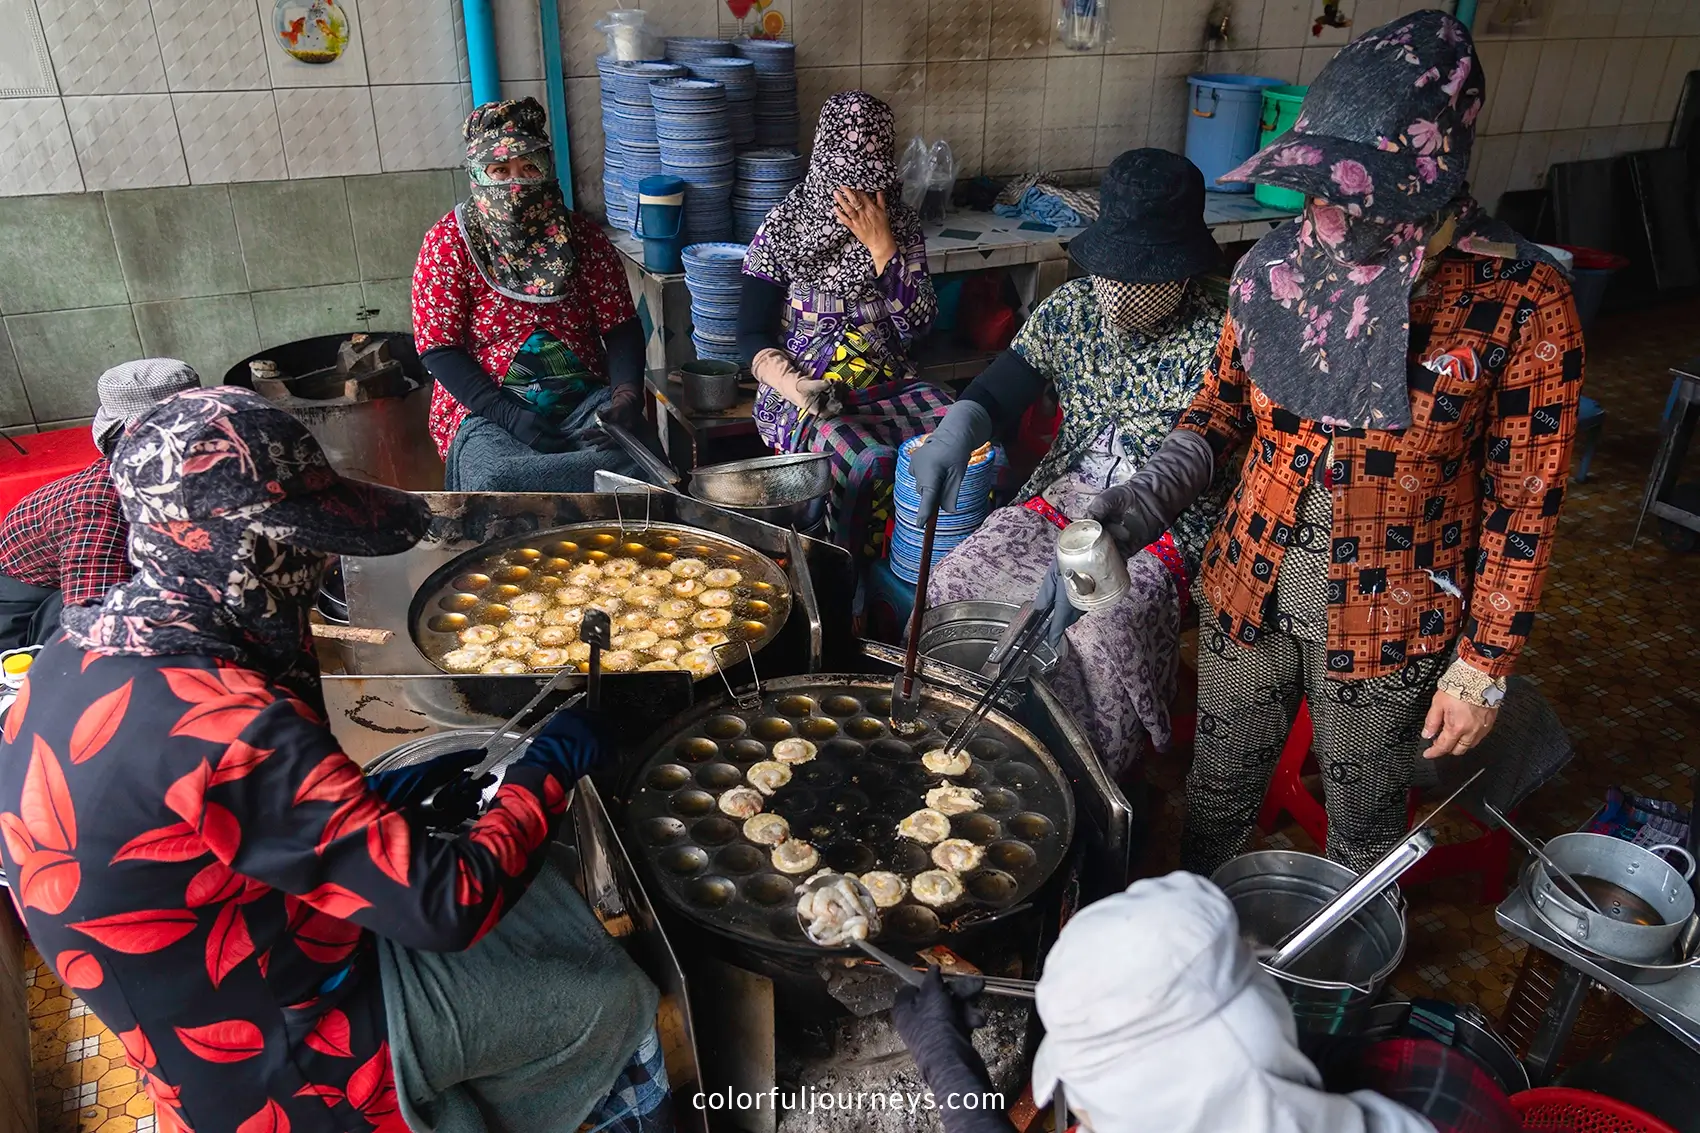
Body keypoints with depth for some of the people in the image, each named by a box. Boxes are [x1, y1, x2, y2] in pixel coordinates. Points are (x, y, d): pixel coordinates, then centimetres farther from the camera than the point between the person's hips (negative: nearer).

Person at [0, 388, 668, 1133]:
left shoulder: (81, 650, -6)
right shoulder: (228, 732, -36)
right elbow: (450, 904, -30)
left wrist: (376, 795, 0)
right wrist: (546, 772, -14)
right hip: (282, 1059, -8)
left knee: (533, 894, 16)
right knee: (613, 1001, 3)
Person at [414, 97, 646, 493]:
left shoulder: (581, 236, 8)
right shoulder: (449, 242, 1)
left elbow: (621, 327, 7)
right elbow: (438, 348, -4)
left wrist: (627, 395, -13)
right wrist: (509, 415, -18)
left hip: (584, 398, 1)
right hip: (486, 406, -1)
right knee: (492, 480, -35)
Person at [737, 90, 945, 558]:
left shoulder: (901, 224, 7)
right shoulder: (784, 227, -1)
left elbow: (917, 324, -2)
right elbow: (752, 333, -2)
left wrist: (880, 245, -11)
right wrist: (796, 388, -21)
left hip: (891, 385, 4)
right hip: (803, 389, -3)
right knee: (870, 463, -34)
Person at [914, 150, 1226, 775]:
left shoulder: (1212, 343, -14)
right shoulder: (1073, 307, 2)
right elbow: (1005, 384, -5)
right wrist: (959, 428, -31)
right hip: (1062, 495, 5)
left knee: (1096, 636, -30)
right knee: (953, 587, -16)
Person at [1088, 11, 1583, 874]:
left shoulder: (1519, 303, -16)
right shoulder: (1277, 266, -7)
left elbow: (1524, 505, -10)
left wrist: (1483, 667, -8)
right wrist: (1151, 493, -13)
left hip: (1390, 621, -3)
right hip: (1249, 587, 3)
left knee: (1363, 834, 19)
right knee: (1216, 798, 22)